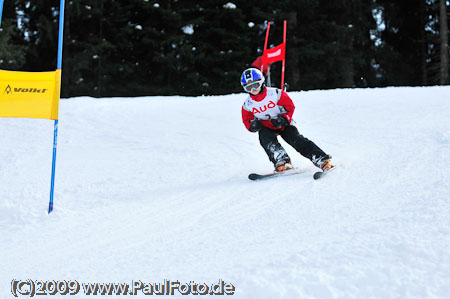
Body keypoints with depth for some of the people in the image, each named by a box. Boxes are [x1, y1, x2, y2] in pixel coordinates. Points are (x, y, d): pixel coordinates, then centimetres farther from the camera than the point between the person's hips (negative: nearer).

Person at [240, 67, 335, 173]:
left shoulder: (275, 93, -15)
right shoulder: (247, 105, -6)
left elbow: (290, 107, -6)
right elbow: (247, 121, 5)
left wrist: (284, 119, -23)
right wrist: (253, 125, -18)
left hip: (284, 124, -2)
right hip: (266, 127, 2)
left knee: (296, 140, -21)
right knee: (266, 139, -31)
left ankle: (322, 160, -23)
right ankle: (282, 162, -40)